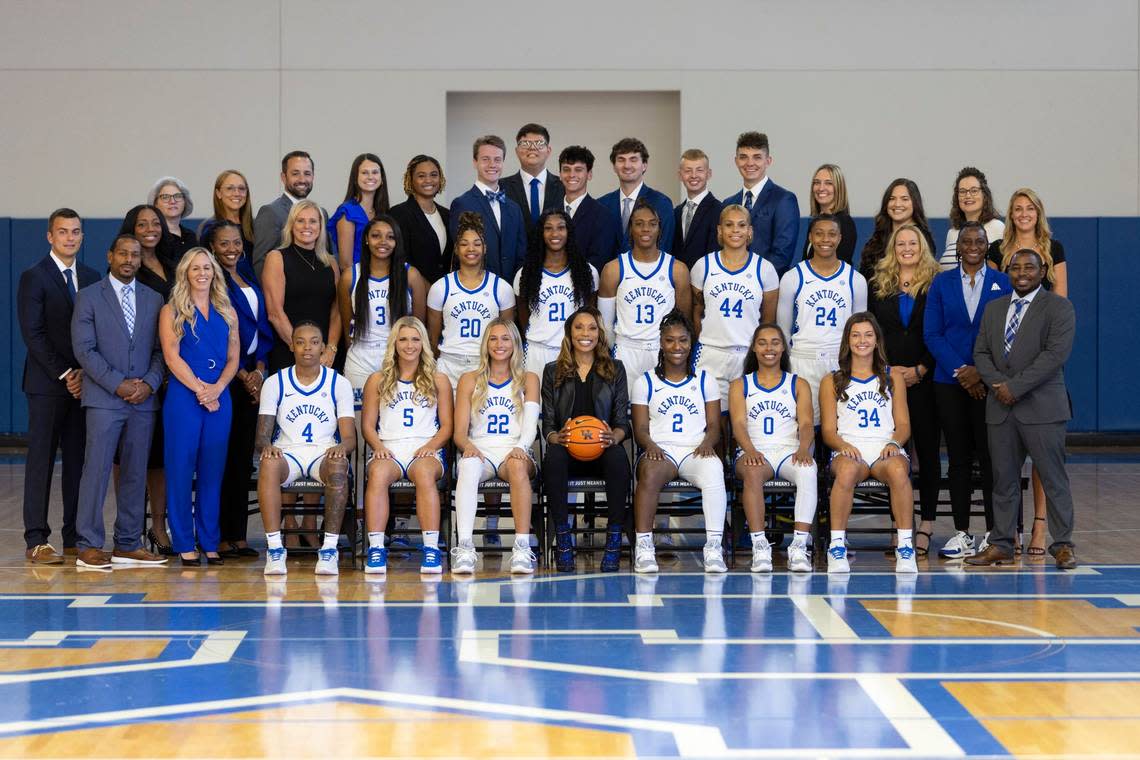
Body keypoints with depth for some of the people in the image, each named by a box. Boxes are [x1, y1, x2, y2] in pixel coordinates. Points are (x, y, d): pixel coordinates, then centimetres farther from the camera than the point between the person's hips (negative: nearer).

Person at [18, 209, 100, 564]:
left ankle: (75, 537, 9)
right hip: (47, 383, -5)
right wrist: (64, 374, -12)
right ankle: (36, 541, -2)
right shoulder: (34, 277, -2)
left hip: (83, 383, 5)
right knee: (41, 461, -3)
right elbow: (33, 334, -8)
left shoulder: (92, 278, 14)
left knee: (79, 461, 4)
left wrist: (85, 372, -3)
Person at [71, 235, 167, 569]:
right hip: (104, 399, -4)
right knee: (97, 470, -7)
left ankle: (128, 545, 12)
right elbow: (84, 349, -5)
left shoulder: (153, 300, 14)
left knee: (135, 474, 6)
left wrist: (149, 383, -6)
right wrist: (118, 384, -13)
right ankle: (88, 547, -4)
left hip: (143, 400, 4)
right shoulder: (89, 297, 2)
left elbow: (160, 350, 11)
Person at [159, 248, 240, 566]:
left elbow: (233, 358, 9)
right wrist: (200, 389, -13)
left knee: (213, 472, 5)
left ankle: (210, 544, 10)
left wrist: (217, 388, -8)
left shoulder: (227, 312, 14)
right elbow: (172, 356, -5)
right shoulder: (172, 311, 3)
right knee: (181, 470, -3)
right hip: (183, 398, -3)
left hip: (220, 399, 4)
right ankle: (184, 545, 2)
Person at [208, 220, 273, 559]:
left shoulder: (250, 279, 16)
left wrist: (259, 370, 1)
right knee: (223, 456, -6)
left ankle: (238, 535, 9)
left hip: (252, 376, 7)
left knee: (243, 457, 6)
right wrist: (241, 374, -10)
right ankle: (219, 537, -3)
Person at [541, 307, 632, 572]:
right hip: (568, 452, 0)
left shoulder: (615, 369, 15)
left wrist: (614, 437, -16)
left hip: (602, 452, 0)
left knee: (618, 456, -37)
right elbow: (548, 422, 9)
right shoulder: (553, 371, 15)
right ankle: (562, 541, -31)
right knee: (553, 457, -37)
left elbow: (623, 421, 8)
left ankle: (614, 540, -33)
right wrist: (556, 437, -15)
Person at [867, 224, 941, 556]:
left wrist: (921, 370, -9)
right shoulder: (877, 287, 11)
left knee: (928, 449, 0)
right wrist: (886, 369, -4)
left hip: (925, 379, -2)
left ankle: (926, 524, 4)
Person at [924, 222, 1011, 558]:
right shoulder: (941, 284, 8)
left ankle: (994, 533, 4)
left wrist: (981, 371, -11)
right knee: (958, 458, 4)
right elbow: (932, 334, 2)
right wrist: (960, 371, -9)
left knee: (991, 456, -2)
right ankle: (961, 534, 9)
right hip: (950, 382, 1)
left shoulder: (1002, 283, 5)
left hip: (990, 382, -1)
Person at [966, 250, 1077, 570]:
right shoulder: (994, 308, 17)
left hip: (1042, 407, -5)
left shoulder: (1058, 307, -1)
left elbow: (1056, 354, -12)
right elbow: (981, 352, 13)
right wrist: (997, 383, -7)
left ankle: (1062, 545, 2)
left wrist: (1015, 387, -15)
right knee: (1004, 479, 7)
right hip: (1001, 409, 5)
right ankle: (1001, 545, 12)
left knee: (1053, 478, -3)